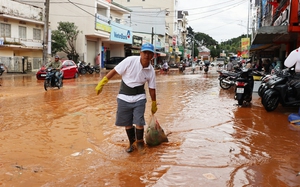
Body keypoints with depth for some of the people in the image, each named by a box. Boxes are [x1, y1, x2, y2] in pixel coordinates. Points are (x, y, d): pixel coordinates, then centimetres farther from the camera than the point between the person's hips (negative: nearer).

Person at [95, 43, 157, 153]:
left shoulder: (151, 71, -5)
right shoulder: (130, 61, -16)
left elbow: (152, 89, 5)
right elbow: (115, 71, -11)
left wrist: (154, 104, 13)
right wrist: (102, 83, -11)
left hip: (139, 98, 1)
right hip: (124, 97, -1)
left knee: (139, 122, -8)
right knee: (127, 123, 10)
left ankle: (140, 142, 19)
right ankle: (131, 143, 33)